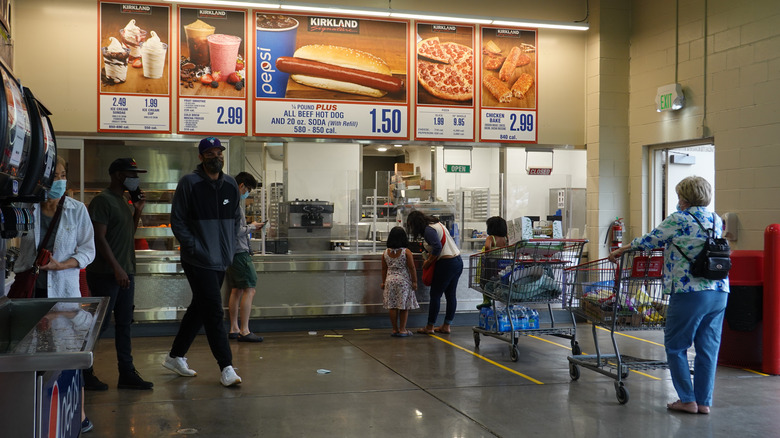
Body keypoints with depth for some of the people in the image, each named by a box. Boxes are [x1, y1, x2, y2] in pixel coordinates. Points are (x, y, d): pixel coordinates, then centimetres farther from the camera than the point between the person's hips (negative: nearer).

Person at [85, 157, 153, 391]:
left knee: (124, 324, 9)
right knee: (100, 323, -3)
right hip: (105, 274, -9)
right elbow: (99, 237, -17)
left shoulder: (123, 201, 17)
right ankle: (84, 373, 10)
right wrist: (117, 268, -22)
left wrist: (137, 211, 8)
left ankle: (127, 373, 13)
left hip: (125, 273, 9)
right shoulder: (103, 200, -11)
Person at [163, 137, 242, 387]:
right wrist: (195, 248, -14)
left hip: (221, 261, 7)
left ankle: (175, 357, 30)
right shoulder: (189, 184, -7)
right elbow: (177, 221, -7)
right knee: (214, 312, -9)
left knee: (199, 309, 15)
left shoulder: (231, 185, 10)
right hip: (198, 261, -7)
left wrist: (229, 248, 9)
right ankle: (226, 368, -4)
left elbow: (236, 218, 20)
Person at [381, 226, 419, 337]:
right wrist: (414, 281, -1)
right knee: (404, 307, 4)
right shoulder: (406, 252, -9)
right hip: (403, 281, -3)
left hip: (390, 280, 4)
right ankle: (402, 330, 7)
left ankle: (395, 329, 12)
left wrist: (383, 282, 17)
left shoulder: (386, 253, 2)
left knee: (392, 307, 7)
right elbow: (412, 268, -8)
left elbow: (384, 269, 9)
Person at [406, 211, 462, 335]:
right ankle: (446, 326, 18)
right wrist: (428, 258, 12)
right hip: (458, 261, 9)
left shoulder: (428, 230, -13)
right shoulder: (437, 223, 16)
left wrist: (428, 262, -12)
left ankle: (430, 327, 7)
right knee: (451, 295, 11)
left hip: (446, 264, -9)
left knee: (435, 295, 0)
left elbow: (437, 247, -24)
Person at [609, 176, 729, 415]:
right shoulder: (717, 221, 13)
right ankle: (704, 401, 15)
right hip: (720, 292, 7)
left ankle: (687, 400, 6)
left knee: (675, 346, 6)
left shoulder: (679, 219, -6)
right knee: (708, 348, 11)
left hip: (689, 293, -6)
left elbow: (650, 240, 1)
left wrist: (623, 249, 16)